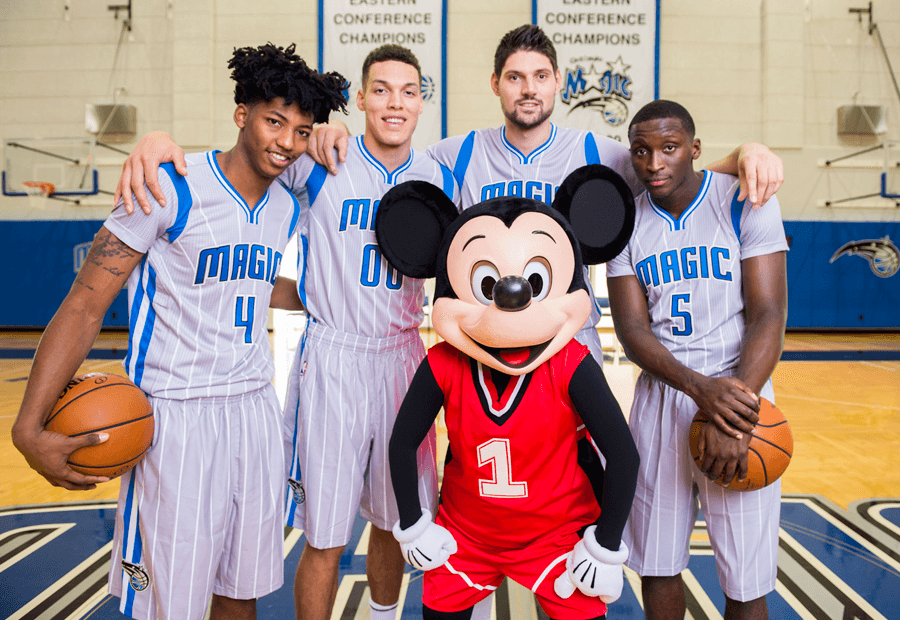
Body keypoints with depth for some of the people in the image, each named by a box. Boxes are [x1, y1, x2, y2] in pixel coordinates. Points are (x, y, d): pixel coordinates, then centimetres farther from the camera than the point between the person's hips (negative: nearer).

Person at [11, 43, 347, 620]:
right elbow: (85, 305, -13)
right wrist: (30, 425, -20)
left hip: (255, 408, 6)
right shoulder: (171, 188, -13)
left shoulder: (287, 208, 7)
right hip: (176, 416, -6)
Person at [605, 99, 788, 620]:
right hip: (661, 396, 3)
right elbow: (632, 329, -4)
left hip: (739, 390, -2)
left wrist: (736, 421, -22)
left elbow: (768, 316, -11)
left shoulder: (747, 203, -4)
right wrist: (699, 388, -21)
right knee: (657, 565, 10)